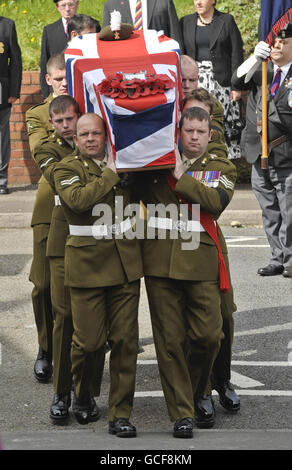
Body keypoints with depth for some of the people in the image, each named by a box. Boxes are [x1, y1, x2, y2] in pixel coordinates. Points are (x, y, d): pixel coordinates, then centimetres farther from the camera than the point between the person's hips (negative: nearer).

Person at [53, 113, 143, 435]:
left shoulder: (121, 164, 15)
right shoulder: (66, 169, 1)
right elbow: (79, 199, -18)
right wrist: (111, 174, -11)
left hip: (125, 263, 4)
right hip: (87, 265, -4)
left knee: (125, 340, 1)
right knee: (90, 340, -2)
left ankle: (120, 415, 8)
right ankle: (82, 394, 28)